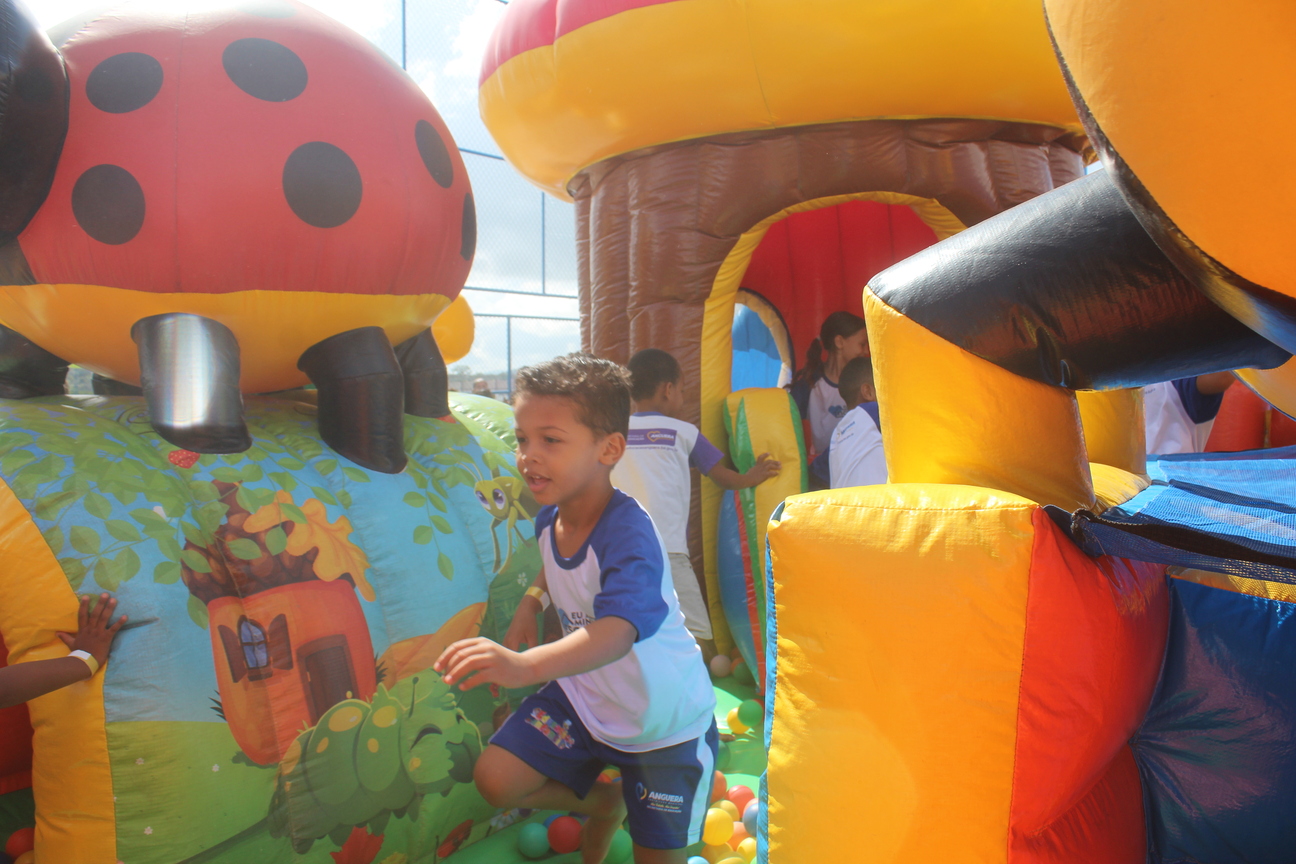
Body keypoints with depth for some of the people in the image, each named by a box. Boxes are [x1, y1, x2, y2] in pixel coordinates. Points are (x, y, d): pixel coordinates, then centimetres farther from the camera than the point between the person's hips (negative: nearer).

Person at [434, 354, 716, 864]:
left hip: (664, 722, -6)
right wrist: (531, 600, 0)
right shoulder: (551, 517, -9)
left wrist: (526, 664, -67)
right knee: (494, 779, -4)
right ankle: (603, 802, 21)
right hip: (586, 697, 6)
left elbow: (616, 633, -51)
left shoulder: (628, 534, -34)